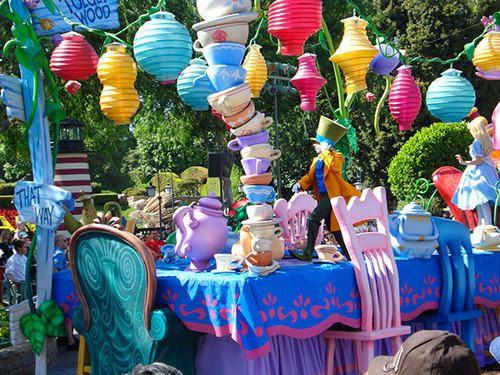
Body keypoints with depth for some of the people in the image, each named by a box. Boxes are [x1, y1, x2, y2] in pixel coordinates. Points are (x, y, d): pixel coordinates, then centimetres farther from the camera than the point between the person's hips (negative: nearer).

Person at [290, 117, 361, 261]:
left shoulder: (336, 157, -5)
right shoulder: (316, 160, 18)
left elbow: (333, 165, -28)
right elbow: (310, 176, 14)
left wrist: (325, 151, -19)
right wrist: (300, 184, -3)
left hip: (332, 195, -9)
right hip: (323, 196, 9)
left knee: (313, 219, -19)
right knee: (333, 227, 11)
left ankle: (308, 253, -19)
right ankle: (350, 255, 18)